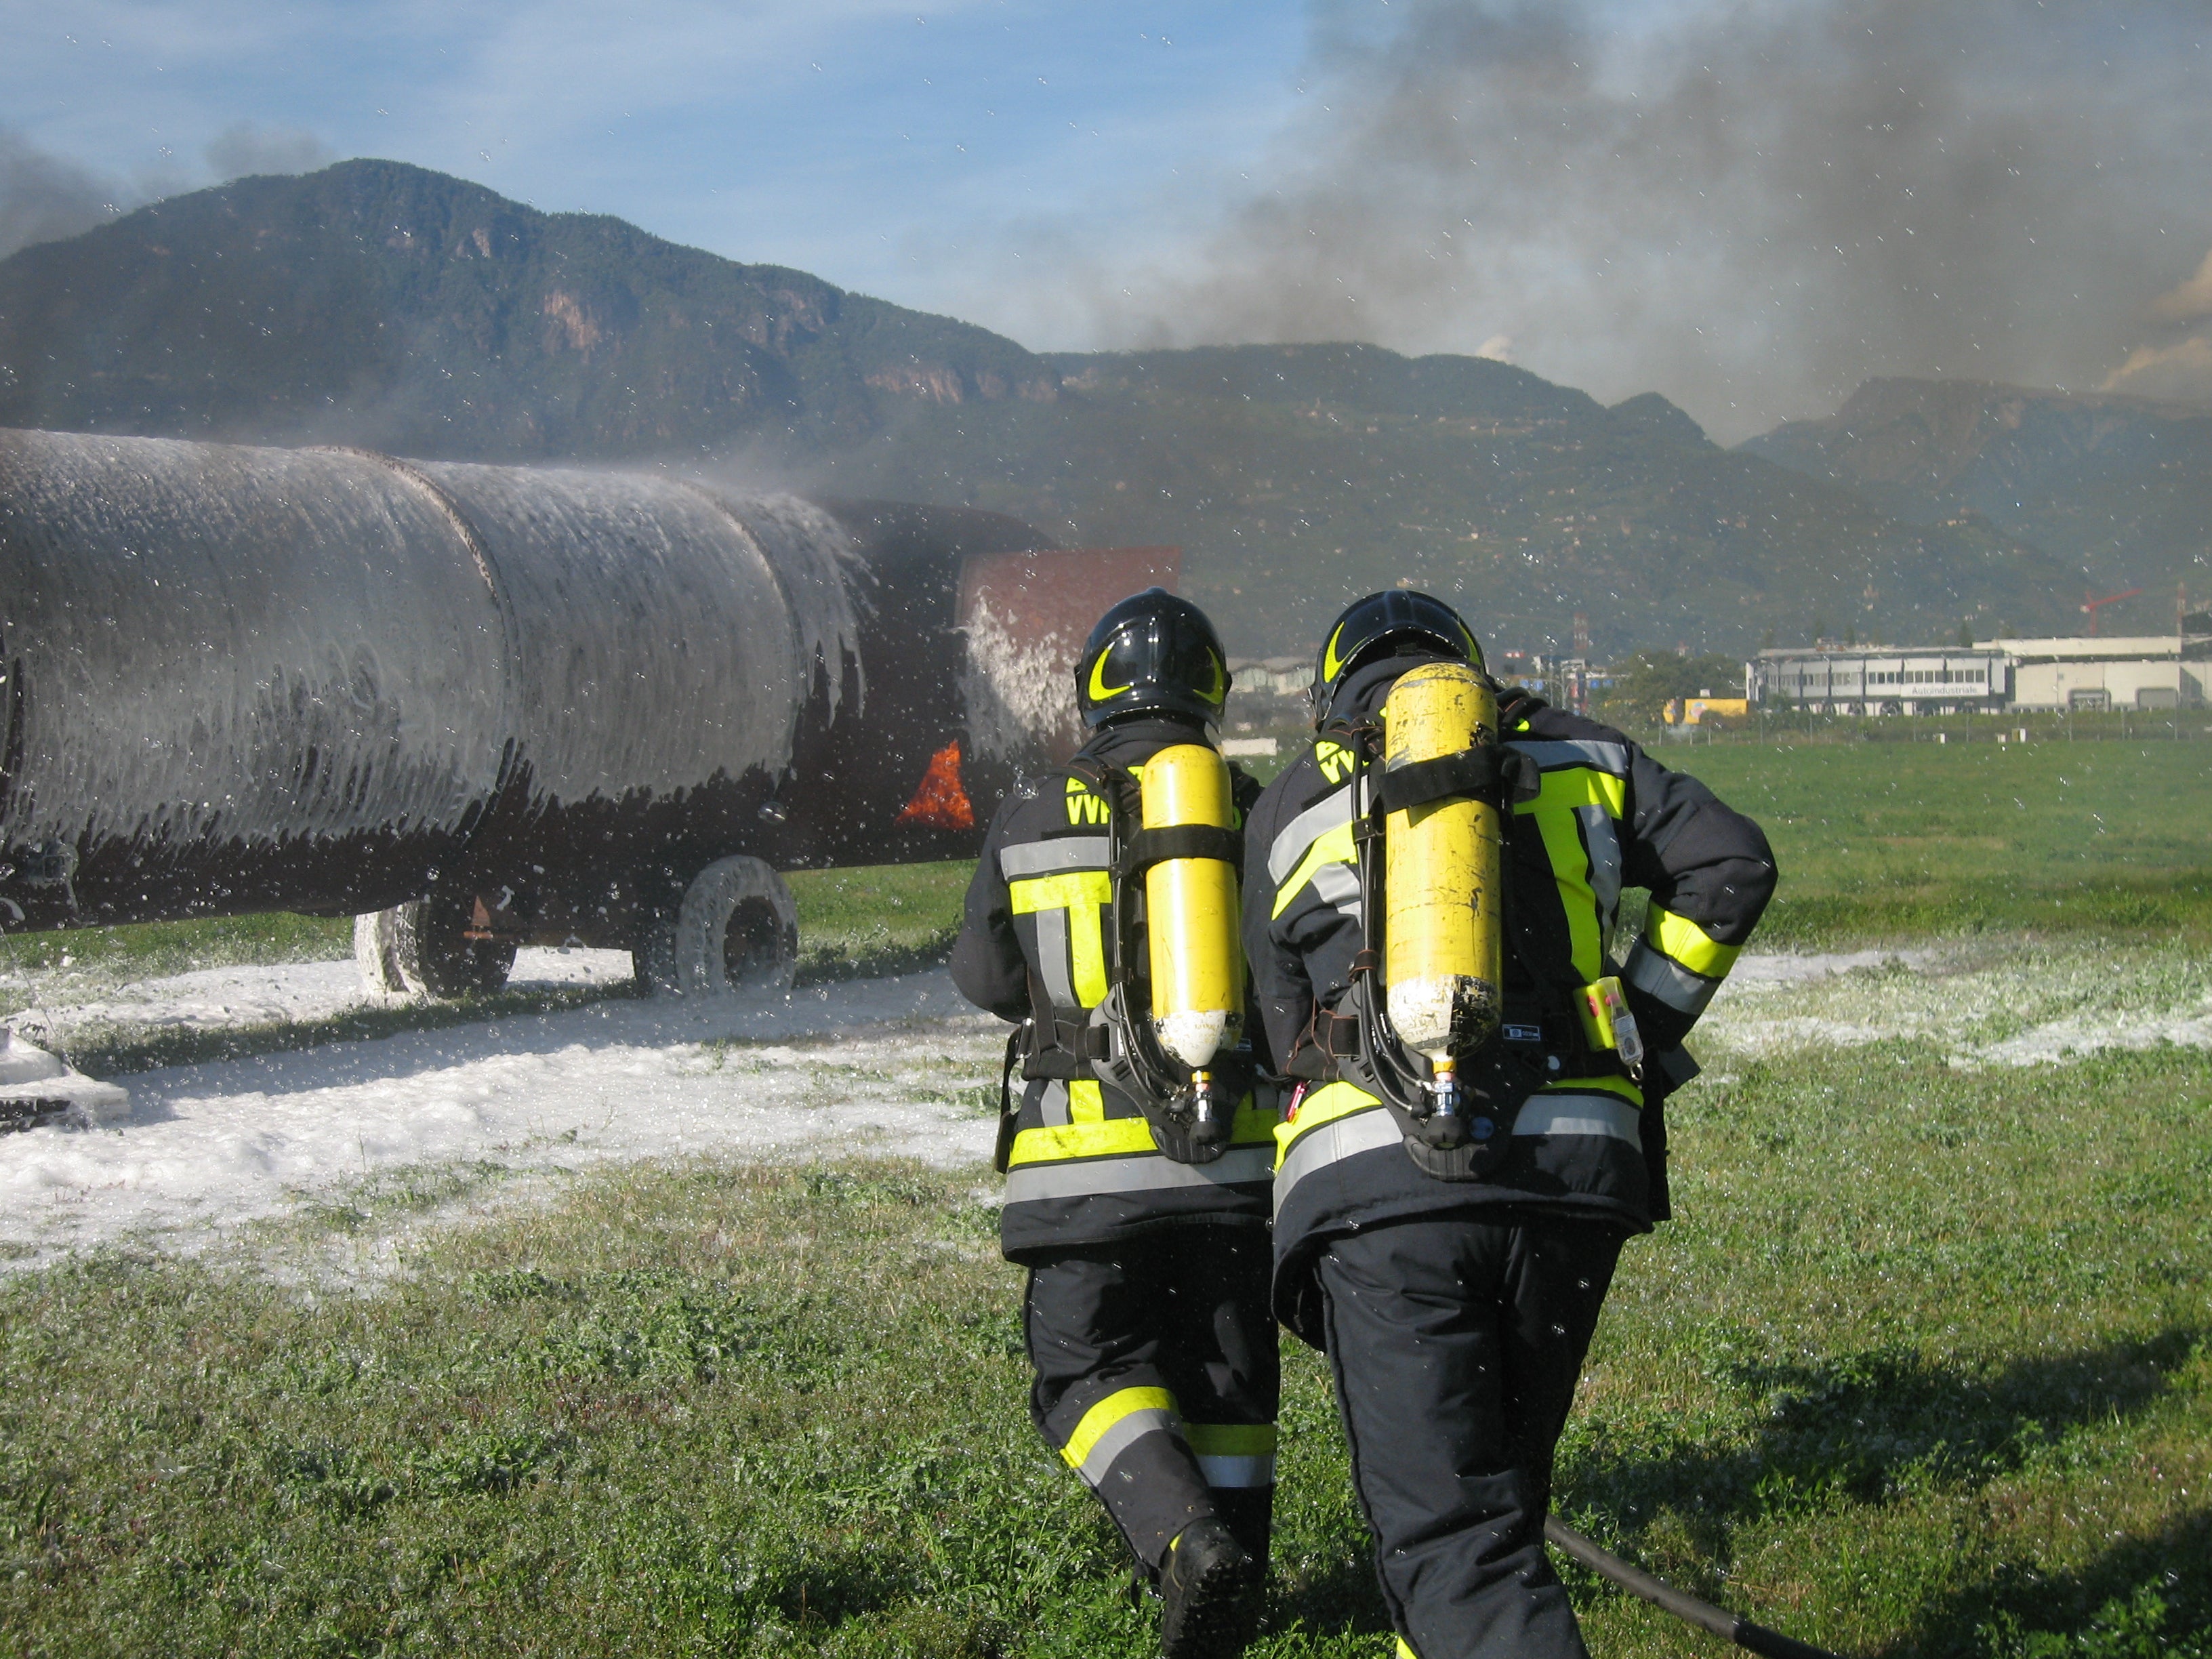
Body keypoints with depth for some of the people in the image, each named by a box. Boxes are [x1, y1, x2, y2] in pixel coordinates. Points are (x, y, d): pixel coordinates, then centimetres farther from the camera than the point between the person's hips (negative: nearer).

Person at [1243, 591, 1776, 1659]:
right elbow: (1729, 866, 8)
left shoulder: (1287, 813, 18)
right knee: (1499, 1486, 20)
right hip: (1578, 1164, 2)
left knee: (1444, 1533, -5)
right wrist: (1642, 1029, 13)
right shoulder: (1581, 759, 18)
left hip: (1378, 1187, -2)